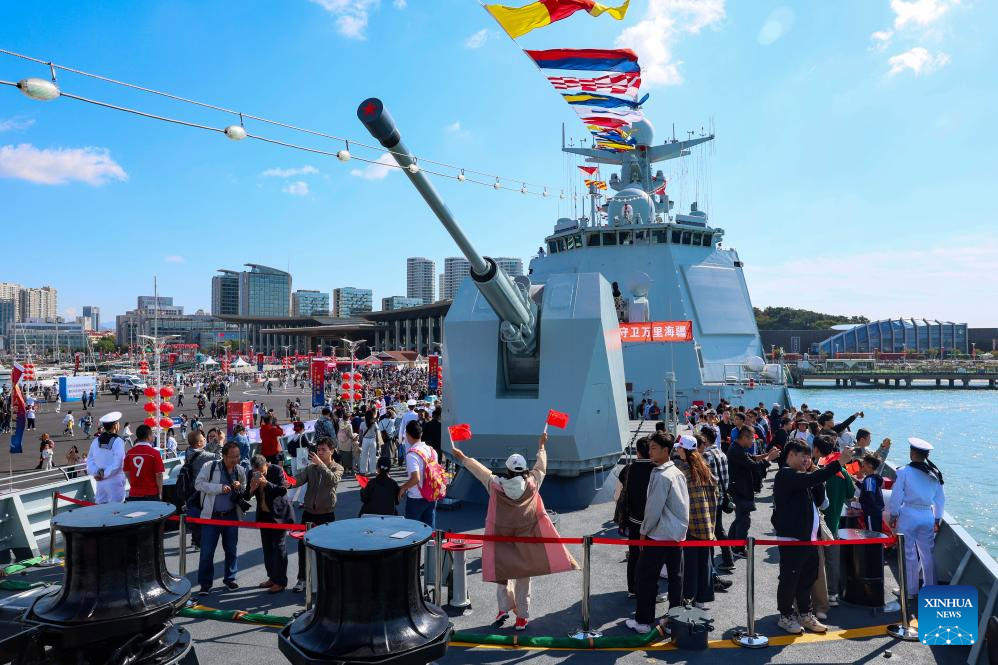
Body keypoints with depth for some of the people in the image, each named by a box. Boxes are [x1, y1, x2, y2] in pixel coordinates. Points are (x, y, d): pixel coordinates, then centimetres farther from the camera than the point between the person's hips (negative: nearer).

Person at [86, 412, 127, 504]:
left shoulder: (96, 441, 6)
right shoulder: (118, 441, -12)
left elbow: (89, 459, 8)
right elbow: (118, 463, -18)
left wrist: (96, 472, 1)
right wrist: (105, 474, -9)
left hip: (100, 482, 6)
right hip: (115, 481, -6)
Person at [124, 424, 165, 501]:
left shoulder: (129, 452, 0)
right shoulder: (154, 453, -12)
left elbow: (127, 473, 9)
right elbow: (159, 475, -11)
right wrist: (160, 493, 1)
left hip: (133, 494, 4)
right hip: (151, 494, -4)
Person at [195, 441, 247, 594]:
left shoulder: (240, 470, 2)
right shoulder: (210, 467, -10)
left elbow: (245, 490, 14)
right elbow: (199, 483, -11)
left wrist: (240, 487, -10)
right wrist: (220, 488, -20)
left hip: (231, 515, 3)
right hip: (211, 515, -3)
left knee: (231, 549, 11)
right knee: (207, 551, 1)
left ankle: (230, 578, 27)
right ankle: (205, 583, 14)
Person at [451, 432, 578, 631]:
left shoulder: (496, 485, -12)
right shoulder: (532, 484, -10)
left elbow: (478, 468, 3)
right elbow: (541, 466, 9)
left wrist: (462, 457, 18)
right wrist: (541, 446, 25)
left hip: (502, 540, 0)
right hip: (526, 540, 1)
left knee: (502, 574, 17)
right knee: (523, 578, 10)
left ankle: (504, 607, 9)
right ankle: (522, 617, 17)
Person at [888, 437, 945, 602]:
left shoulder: (903, 472, -10)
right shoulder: (934, 474, 3)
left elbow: (896, 496, -9)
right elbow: (940, 499, 9)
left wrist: (893, 516, 2)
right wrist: (937, 519, 19)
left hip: (908, 515, -4)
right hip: (928, 516, 4)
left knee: (909, 553, 5)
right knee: (927, 553, 13)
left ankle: (911, 590, 12)